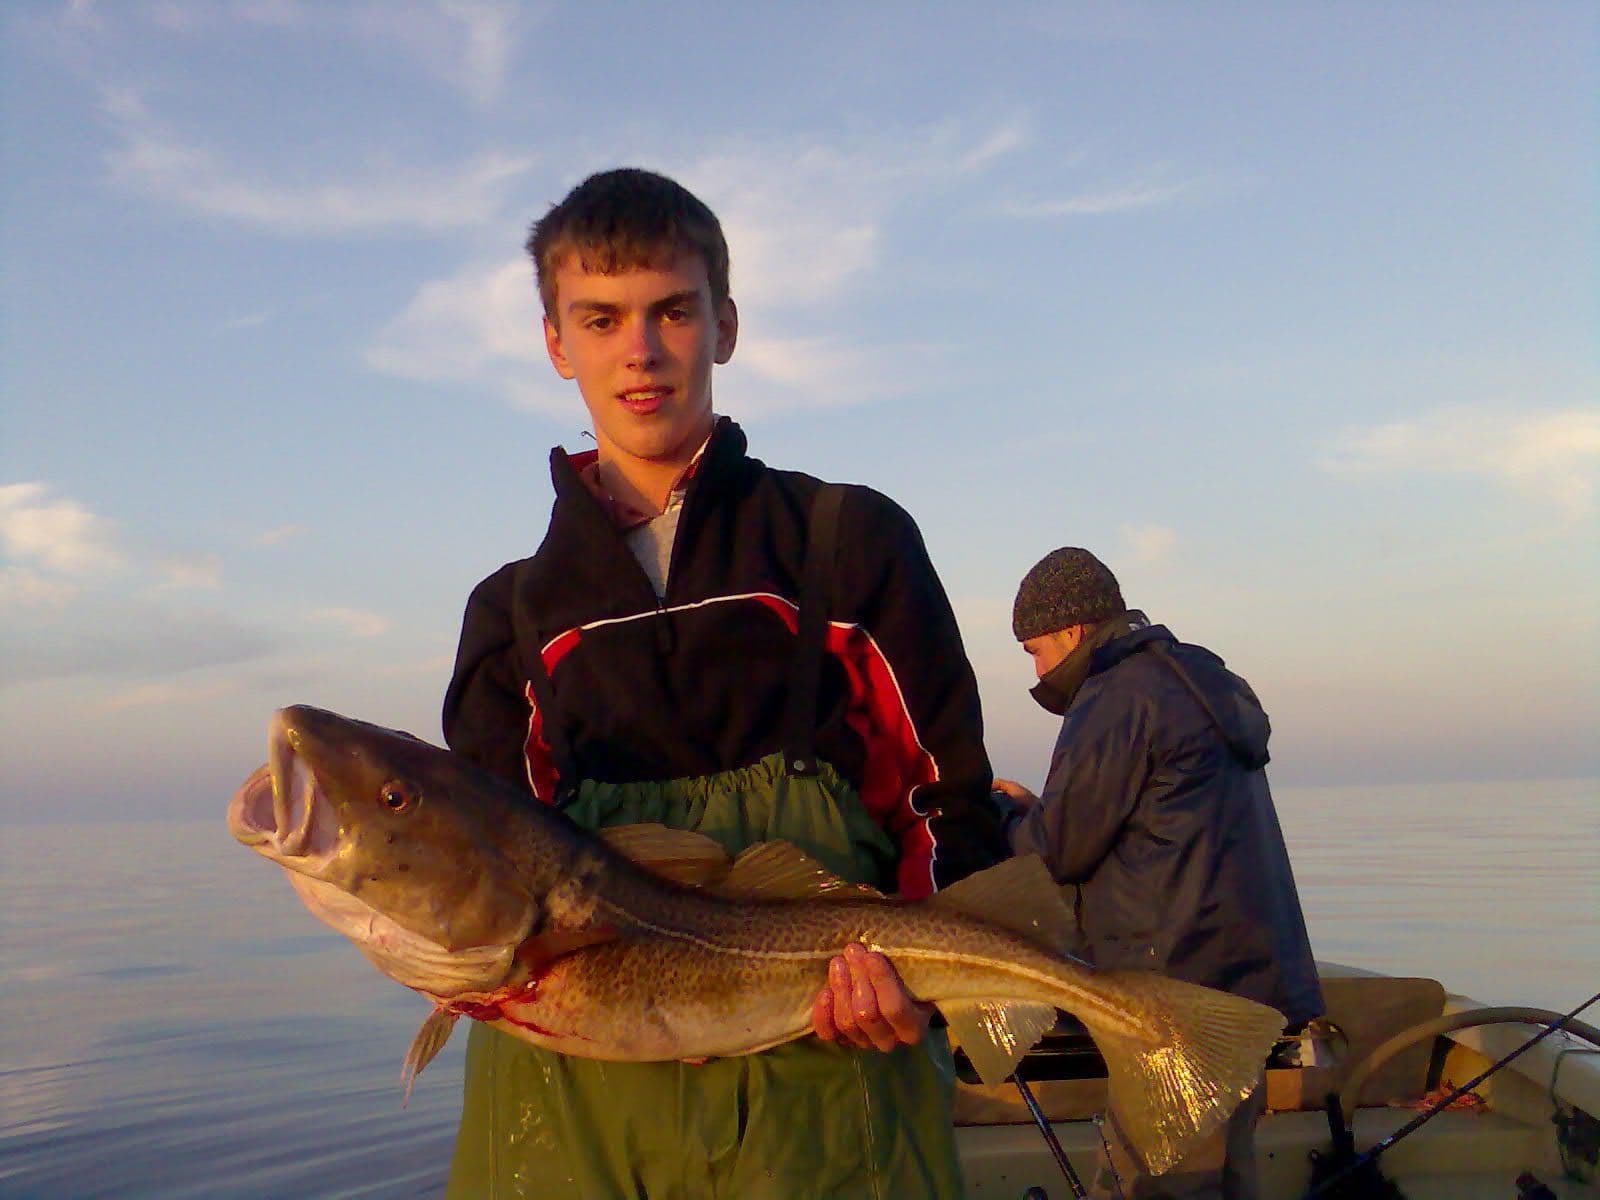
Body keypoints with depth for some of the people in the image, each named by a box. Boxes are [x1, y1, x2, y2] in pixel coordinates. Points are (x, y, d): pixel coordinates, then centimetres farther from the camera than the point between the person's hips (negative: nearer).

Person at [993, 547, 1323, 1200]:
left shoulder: (1114, 700, -11)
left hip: (1180, 982, -10)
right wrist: (1037, 809, 20)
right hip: (1253, 981, 10)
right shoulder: (1208, 685, 19)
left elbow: (1060, 849, -9)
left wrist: (1007, 817, 11)